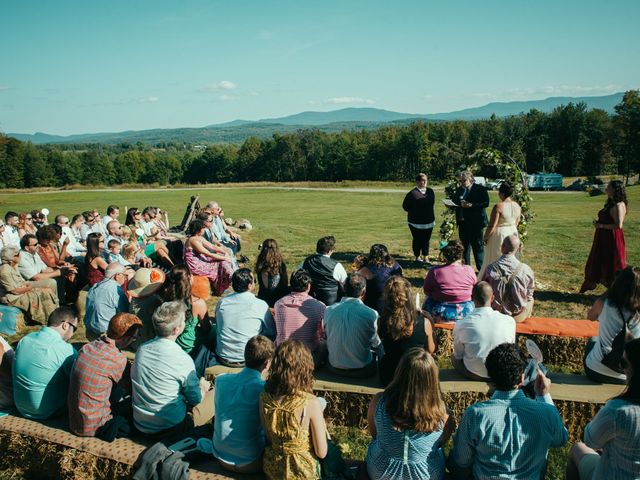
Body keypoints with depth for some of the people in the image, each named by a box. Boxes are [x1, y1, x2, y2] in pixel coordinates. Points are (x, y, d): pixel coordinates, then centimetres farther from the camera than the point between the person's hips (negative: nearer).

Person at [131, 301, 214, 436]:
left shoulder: (142, 349, -4)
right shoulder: (183, 360, -24)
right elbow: (196, 400, -11)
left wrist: (196, 384, 17)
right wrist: (203, 387, 13)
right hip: (169, 427, -7)